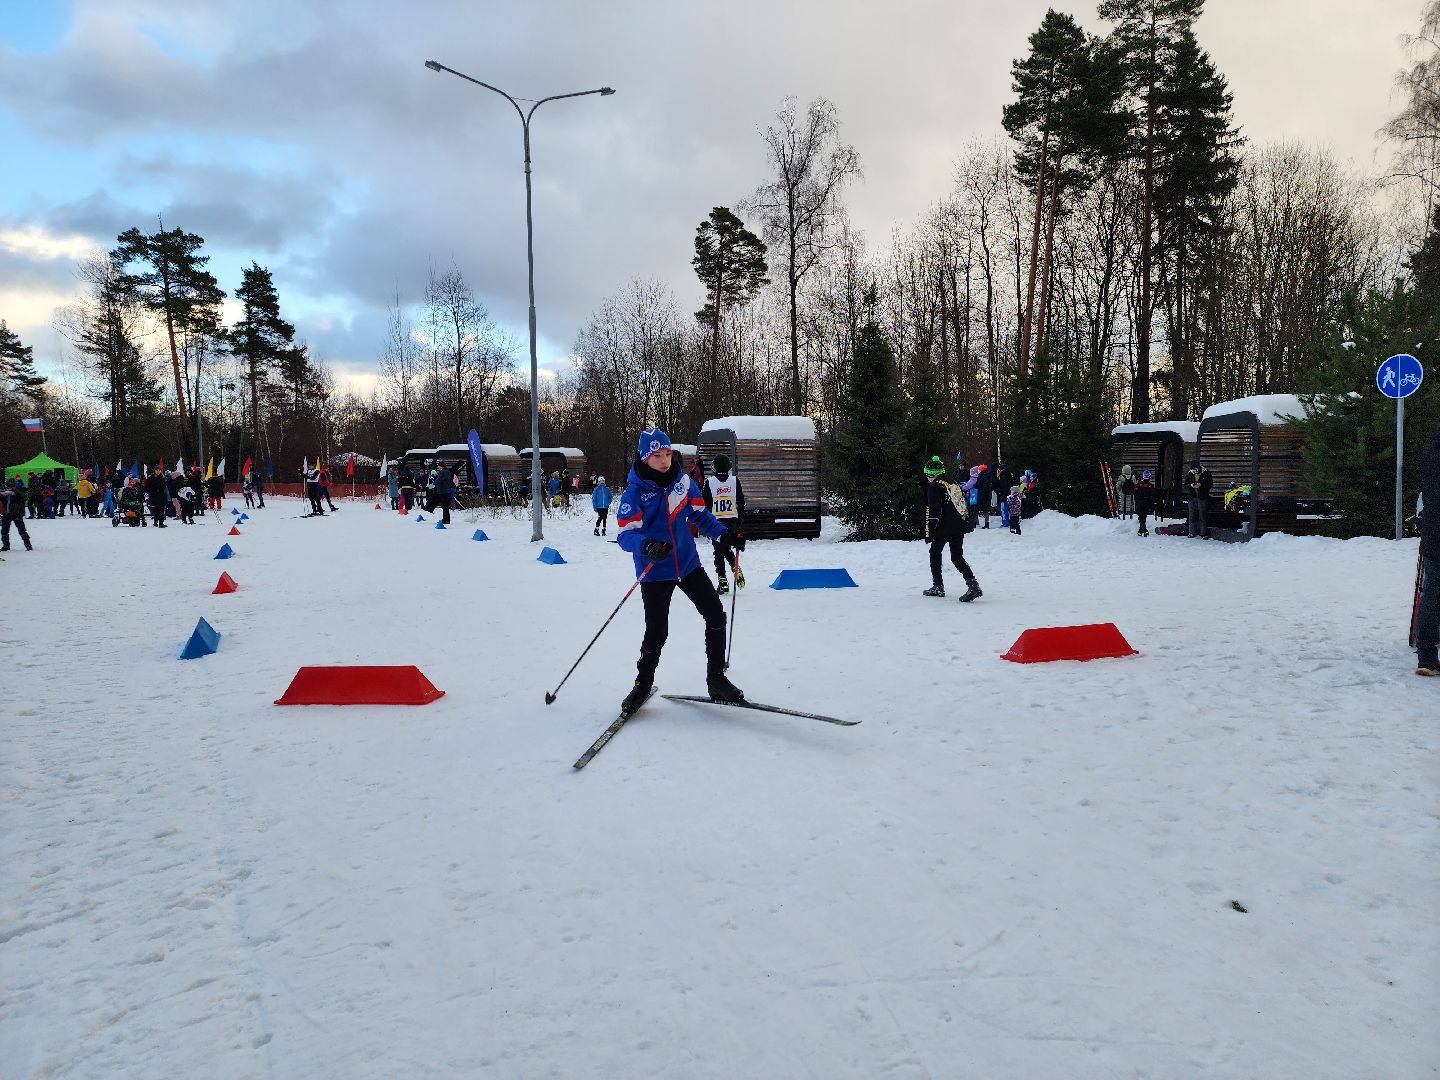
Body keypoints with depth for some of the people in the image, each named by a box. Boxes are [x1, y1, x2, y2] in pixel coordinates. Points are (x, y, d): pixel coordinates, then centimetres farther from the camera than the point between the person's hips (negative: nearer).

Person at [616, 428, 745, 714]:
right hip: (655, 572, -4)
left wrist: (724, 535, 0)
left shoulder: (683, 480, -1)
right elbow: (625, 534, -22)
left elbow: (699, 513, 12)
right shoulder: (635, 493, -15)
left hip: (688, 564, 4)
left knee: (716, 616, 0)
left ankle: (716, 679, 16)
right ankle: (643, 684, 22)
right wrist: (647, 546, -42)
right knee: (656, 634, -3)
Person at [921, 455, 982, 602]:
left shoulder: (934, 487, -7)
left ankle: (938, 586, 13)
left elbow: (933, 511, -14)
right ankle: (972, 584, -11)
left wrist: (929, 532, -12)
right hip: (960, 526, 7)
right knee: (957, 557, 7)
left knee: (935, 553, 12)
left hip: (944, 528, -7)